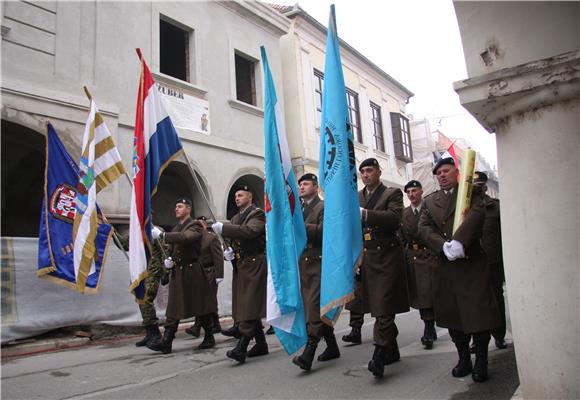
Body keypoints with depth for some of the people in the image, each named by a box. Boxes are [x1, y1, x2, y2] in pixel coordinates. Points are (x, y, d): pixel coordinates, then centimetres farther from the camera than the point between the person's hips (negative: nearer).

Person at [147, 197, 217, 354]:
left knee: (201, 306, 4)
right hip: (177, 272, 7)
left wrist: (161, 234, -32)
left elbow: (184, 238, -28)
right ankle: (166, 342, 2)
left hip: (193, 272, -6)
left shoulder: (195, 226, -8)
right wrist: (168, 260, 3)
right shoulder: (175, 229, 16)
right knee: (173, 309, 2)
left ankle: (209, 338, 19)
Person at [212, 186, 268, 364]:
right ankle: (261, 344, 21)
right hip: (240, 266, 9)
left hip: (254, 266, -8)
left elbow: (250, 231, -25)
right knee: (245, 308, 11)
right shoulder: (236, 218, 18)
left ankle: (241, 349, -12)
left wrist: (223, 227, -27)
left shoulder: (257, 214, -6)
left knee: (249, 307, -11)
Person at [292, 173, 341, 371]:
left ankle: (308, 353, -15)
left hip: (318, 263, -7)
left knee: (314, 305, -13)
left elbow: (321, 231, -17)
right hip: (302, 264, 8)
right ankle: (332, 347, 23)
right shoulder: (298, 209, 20)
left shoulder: (324, 206, -2)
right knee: (315, 307, 11)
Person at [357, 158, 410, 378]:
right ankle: (392, 351, 25)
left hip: (387, 258, -5)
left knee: (384, 308, -10)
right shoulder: (356, 198, 14)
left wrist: (365, 214, -27)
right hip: (366, 259, 6)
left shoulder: (392, 193, 0)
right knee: (378, 308, 12)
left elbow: (395, 218, -18)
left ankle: (379, 355, -10)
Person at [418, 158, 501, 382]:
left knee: (478, 312, -2)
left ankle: (481, 363, 14)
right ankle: (464, 360, 24)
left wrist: (458, 241, -30)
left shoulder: (472, 192, 3)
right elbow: (423, 228, 1)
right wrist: (443, 246, -17)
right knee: (452, 314, 9)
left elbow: (476, 214, -17)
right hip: (444, 266, 4)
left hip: (472, 263, -4)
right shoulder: (429, 201, 14)